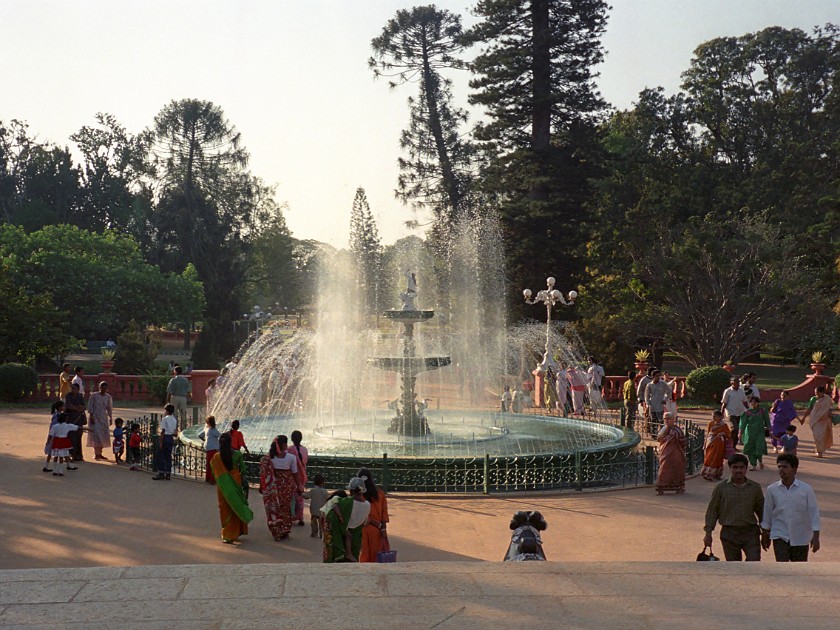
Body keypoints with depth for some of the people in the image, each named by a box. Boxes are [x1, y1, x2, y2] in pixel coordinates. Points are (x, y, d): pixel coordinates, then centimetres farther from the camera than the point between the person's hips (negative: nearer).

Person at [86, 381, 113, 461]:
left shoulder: (108, 397, 6)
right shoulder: (94, 395, -6)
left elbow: (110, 408, 10)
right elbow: (90, 406, -7)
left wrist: (110, 418, 5)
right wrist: (91, 416, -14)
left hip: (104, 418, 5)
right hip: (95, 417, -5)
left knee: (104, 435, 3)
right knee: (96, 434, -12)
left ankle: (99, 453, 13)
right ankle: (96, 453, -10)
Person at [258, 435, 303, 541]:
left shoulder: (269, 457, -7)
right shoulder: (291, 457, -12)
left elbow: (265, 473, -4)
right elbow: (295, 473, -6)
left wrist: (262, 486, 7)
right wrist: (299, 485, 7)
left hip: (274, 486, 1)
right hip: (287, 484, -1)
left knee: (274, 508, 11)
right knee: (285, 507, 15)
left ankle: (277, 533, 14)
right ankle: (285, 531, 22)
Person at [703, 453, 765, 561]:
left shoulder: (755, 487, 4)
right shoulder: (721, 488, 0)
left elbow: (761, 511, 12)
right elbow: (712, 511, 3)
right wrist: (708, 533, 0)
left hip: (750, 532, 0)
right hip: (729, 533, 0)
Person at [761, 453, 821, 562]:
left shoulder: (806, 489, -8)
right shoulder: (772, 489, -4)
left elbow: (814, 512, -6)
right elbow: (767, 513, 6)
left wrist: (816, 537, -11)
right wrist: (764, 536, 12)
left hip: (800, 537, 0)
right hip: (780, 536, 0)